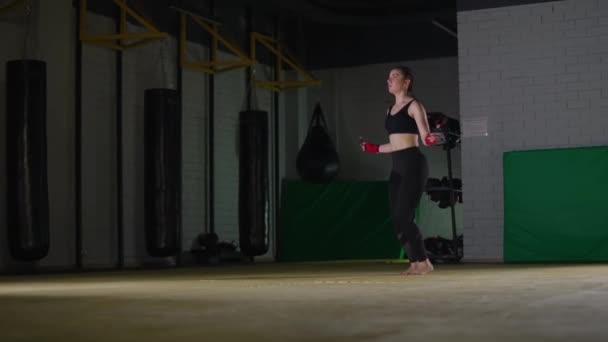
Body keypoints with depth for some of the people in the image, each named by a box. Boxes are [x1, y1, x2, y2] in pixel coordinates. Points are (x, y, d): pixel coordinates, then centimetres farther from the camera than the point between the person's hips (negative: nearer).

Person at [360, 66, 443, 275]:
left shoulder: (414, 105, -4)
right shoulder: (391, 110, 18)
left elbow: (425, 138, -11)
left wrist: (432, 139, -33)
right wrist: (374, 149, 31)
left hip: (413, 165, -8)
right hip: (398, 167, 8)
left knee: (403, 217, -12)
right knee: (397, 219, 3)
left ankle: (423, 262, -2)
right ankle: (415, 262, 9)